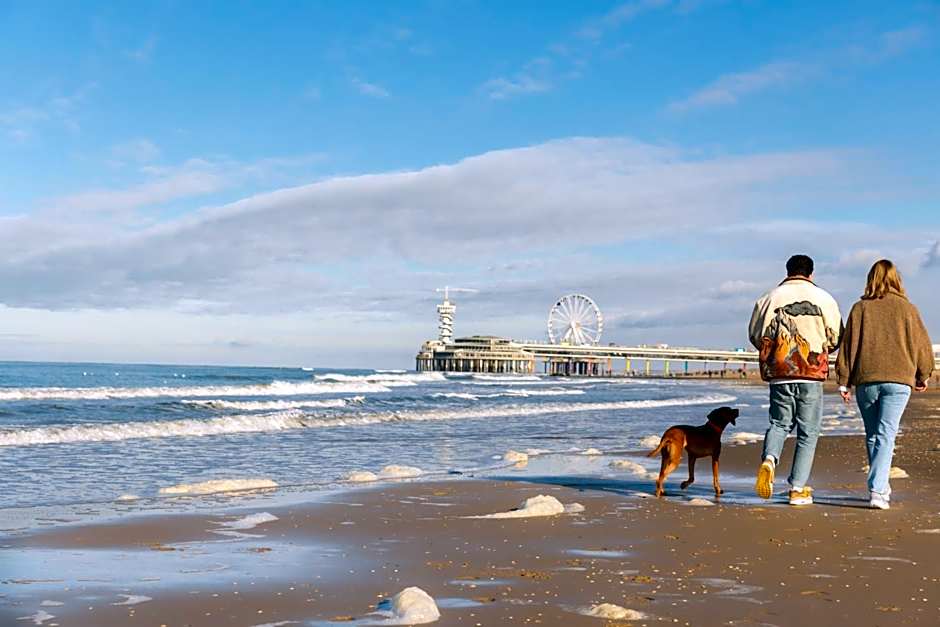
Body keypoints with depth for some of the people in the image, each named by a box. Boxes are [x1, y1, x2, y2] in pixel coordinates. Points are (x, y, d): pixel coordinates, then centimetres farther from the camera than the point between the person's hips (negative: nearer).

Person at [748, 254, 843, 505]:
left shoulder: (769, 299, 4)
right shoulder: (823, 298, 0)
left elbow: (755, 336, 9)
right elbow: (836, 337, 5)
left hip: (778, 374, 2)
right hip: (812, 373, -2)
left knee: (779, 423, 17)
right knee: (808, 432, 6)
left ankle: (769, 460, -12)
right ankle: (798, 488, 5)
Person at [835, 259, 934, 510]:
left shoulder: (860, 308, 3)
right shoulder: (907, 308, 3)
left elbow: (848, 346, 2)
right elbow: (921, 345, 9)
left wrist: (844, 381, 7)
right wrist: (923, 375, 24)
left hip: (866, 381, 1)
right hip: (898, 380, -1)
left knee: (872, 436, 15)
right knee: (886, 435, -5)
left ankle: (881, 487, 25)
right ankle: (877, 491, -16)